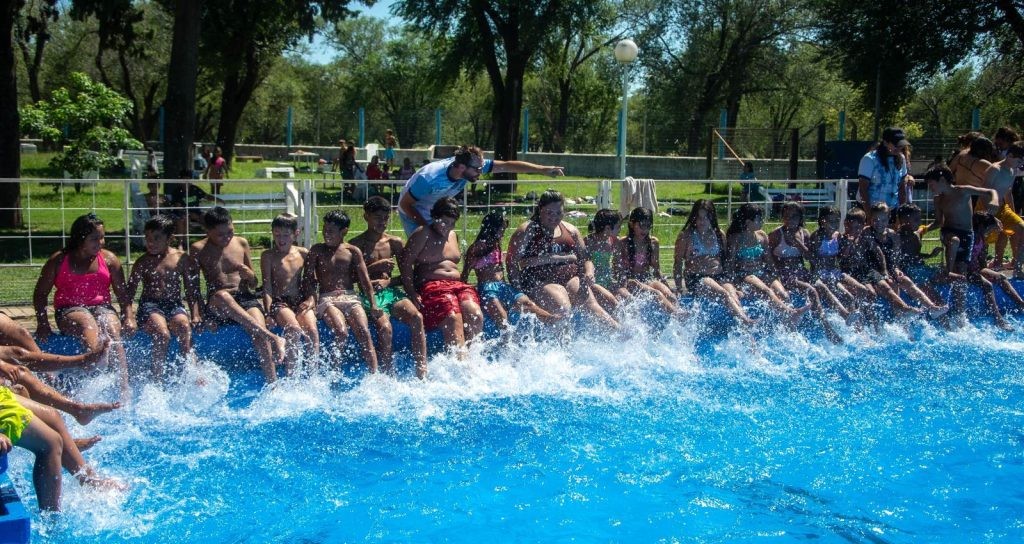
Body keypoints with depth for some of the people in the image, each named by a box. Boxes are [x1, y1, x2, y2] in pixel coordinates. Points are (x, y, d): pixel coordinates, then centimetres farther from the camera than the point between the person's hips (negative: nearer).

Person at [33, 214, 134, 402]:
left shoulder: (109, 259, 9)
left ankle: (124, 389, -42)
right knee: (88, 324, -37)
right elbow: (40, 294, 9)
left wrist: (129, 318, -8)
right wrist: (42, 323, -5)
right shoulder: (58, 261, 5)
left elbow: (123, 294, 8)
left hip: (102, 307, 1)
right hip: (69, 310, -1)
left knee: (114, 333, -31)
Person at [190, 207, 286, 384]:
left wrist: (250, 275, -3)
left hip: (245, 298, 2)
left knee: (259, 335, -29)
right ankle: (273, 338, -46)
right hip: (216, 306, -2)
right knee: (222, 296, -39)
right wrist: (198, 312, -8)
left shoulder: (241, 244, 13)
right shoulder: (198, 249, 7)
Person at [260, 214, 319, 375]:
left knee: (312, 329, -25)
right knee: (294, 329, -31)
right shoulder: (268, 256, 3)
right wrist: (268, 312, -12)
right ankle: (291, 375, -26)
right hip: (279, 302, -3)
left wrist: (311, 299, -1)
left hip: (300, 301, 3)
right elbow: (267, 286, -2)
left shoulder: (303, 254, 12)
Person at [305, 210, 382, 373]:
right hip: (327, 299, -1)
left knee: (364, 332, -24)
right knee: (341, 332, -30)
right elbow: (309, 278, 8)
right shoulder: (317, 250, 14)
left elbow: (364, 279, 9)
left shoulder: (353, 251, 14)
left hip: (350, 297, 1)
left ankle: (374, 375, -29)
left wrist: (373, 304, -1)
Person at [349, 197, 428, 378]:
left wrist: (388, 281, -5)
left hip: (392, 291, 3)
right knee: (384, 326, -32)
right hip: (370, 295, -3)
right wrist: (375, 267, -10)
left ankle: (422, 373, -30)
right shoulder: (356, 244, 6)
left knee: (416, 317, -27)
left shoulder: (395, 242, 14)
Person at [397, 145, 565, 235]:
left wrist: (543, 169, -27)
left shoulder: (474, 166, -24)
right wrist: (426, 226, -24)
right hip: (413, 213, -6)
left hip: (435, 212, 6)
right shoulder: (429, 179, -39)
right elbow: (404, 204, -27)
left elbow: (507, 166, -22)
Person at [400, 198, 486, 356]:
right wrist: (412, 293, -14)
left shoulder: (452, 235, 23)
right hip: (431, 286, -6)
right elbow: (406, 263, -4)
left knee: (476, 316, -23)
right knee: (453, 319, -32)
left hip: (458, 284, 6)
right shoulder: (422, 234, 3)